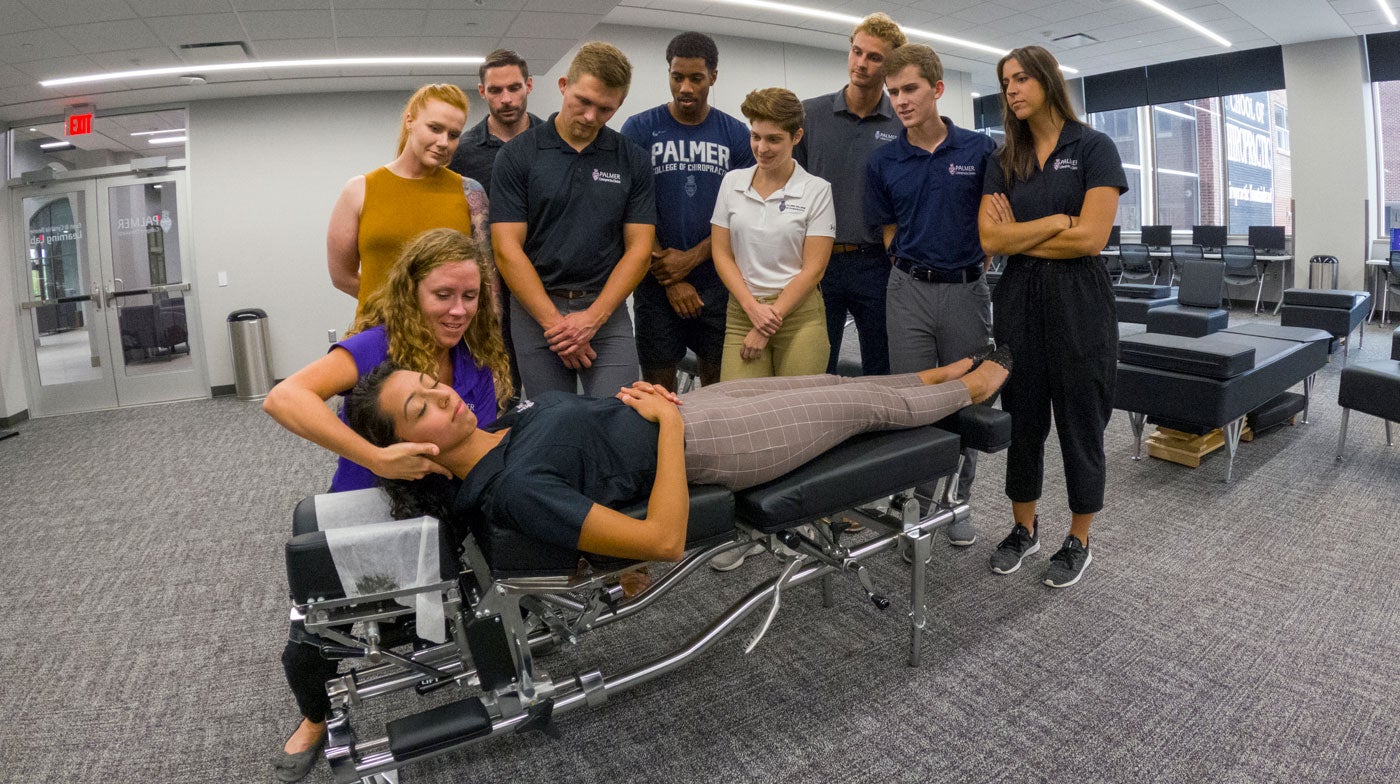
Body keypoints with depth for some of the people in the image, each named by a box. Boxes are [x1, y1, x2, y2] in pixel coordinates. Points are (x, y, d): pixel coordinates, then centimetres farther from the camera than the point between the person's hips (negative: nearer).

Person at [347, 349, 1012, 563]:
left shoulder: (504, 429, -3)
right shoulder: (516, 489, -32)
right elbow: (664, 540, -35)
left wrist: (643, 392, -6)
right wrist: (669, 420, -27)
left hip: (686, 405, 8)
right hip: (701, 442, -8)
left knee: (828, 380, 22)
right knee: (864, 402, 11)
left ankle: (937, 376, 49)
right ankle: (972, 388, 41)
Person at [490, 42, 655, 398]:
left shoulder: (633, 161, 4)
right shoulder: (517, 155, -1)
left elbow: (639, 248, 0)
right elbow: (507, 250, -6)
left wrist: (593, 317, -12)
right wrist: (555, 323, -13)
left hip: (606, 309, 1)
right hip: (535, 308, -1)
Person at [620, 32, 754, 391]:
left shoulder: (736, 134, 4)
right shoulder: (639, 129, -1)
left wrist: (690, 259, -12)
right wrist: (671, 279, -10)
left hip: (718, 281, 2)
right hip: (657, 282, -1)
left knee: (718, 381, 10)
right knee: (659, 385, 5)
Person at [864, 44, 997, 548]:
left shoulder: (980, 150, -1)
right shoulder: (882, 162, 3)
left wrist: (976, 266, 2)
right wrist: (916, 271, 4)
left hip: (967, 289, 0)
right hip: (909, 291, 1)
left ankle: (958, 501, 24)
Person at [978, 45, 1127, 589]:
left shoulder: (1093, 148, -4)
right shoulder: (1004, 161, 9)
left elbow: (1090, 237, -15)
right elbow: (990, 239, -3)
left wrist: (1019, 235, -6)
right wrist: (1056, 221, -10)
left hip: (1077, 299, -4)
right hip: (1018, 299, 4)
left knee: (1081, 422, 5)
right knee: (1023, 418, 11)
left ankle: (1079, 541, 21)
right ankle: (1024, 529, 27)